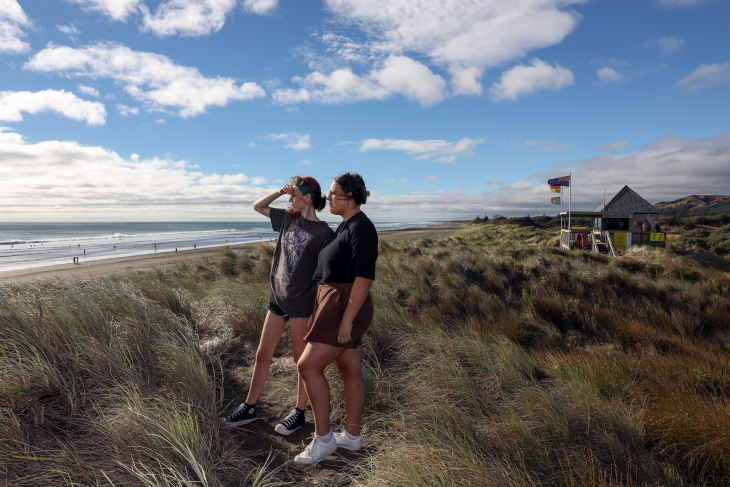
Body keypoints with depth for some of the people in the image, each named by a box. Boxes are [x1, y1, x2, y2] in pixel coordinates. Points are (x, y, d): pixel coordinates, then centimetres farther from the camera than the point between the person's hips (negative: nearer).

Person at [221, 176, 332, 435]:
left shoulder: (323, 232, -13)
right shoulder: (289, 219, 7)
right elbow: (258, 206, 17)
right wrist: (279, 192, 1)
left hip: (301, 304, -7)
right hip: (277, 297, 7)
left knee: (302, 359, 8)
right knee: (262, 355, 14)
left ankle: (299, 413, 25)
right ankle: (249, 408, 28)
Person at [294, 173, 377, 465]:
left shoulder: (360, 227, -17)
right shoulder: (346, 226, 14)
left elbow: (364, 277, -22)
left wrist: (347, 319, -23)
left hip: (345, 307, -10)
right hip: (335, 303, 10)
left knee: (308, 366, -6)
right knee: (350, 369, 14)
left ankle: (323, 438, 6)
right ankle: (351, 436, 26)